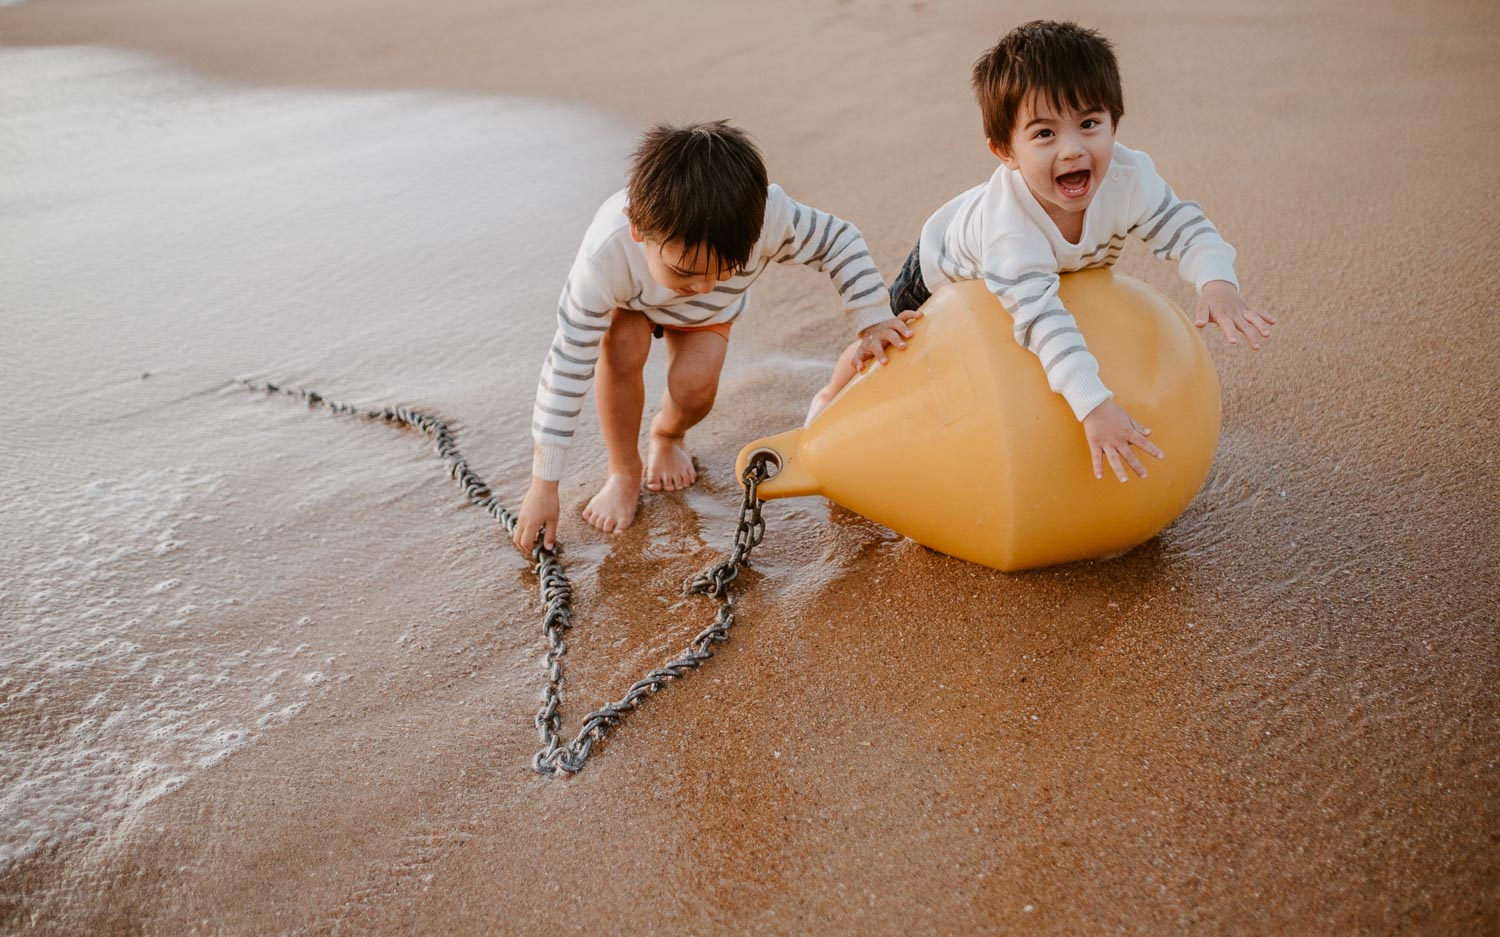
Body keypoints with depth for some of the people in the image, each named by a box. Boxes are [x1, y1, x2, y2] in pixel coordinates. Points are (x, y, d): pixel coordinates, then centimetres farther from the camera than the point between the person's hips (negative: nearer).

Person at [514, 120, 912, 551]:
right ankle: (624, 473, -8)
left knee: (694, 385, -24)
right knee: (622, 347, -33)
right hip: (629, 299, -1)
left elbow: (839, 240, -22)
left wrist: (872, 322, -29)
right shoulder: (606, 257, -45)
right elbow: (568, 364, -37)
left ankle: (667, 436, 15)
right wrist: (544, 486, -32)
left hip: (709, 314, 2)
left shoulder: (765, 215, -43)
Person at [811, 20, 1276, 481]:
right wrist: (1094, 406, -64)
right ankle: (836, 390, 45)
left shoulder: (1128, 176, -37)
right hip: (948, 267, -4)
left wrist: (1217, 282, -47)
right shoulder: (1007, 224, -51)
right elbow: (1042, 321, -56)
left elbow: (1184, 227, -25)